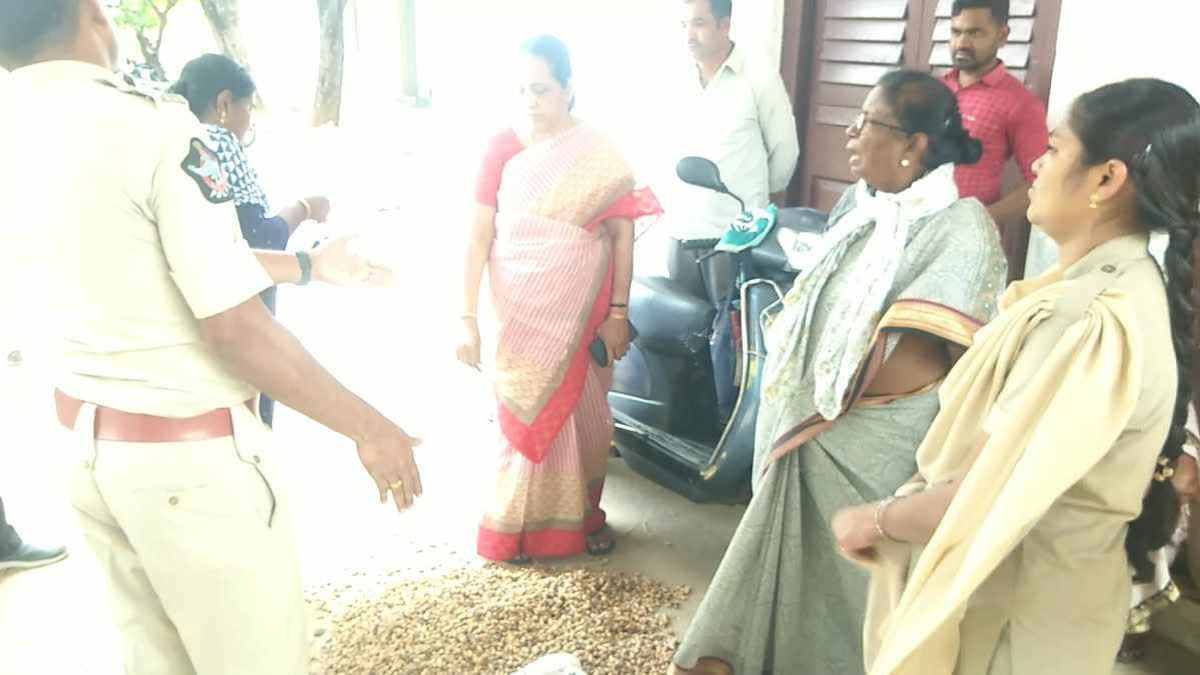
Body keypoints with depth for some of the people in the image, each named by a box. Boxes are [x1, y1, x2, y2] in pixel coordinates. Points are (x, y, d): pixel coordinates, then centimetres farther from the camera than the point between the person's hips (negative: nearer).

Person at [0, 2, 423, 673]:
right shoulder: (152, 124, -21)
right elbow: (237, 331, -22)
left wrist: (309, 264, 20)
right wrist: (368, 427, -11)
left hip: (85, 441, 8)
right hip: (191, 455, -8)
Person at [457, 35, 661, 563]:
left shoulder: (598, 153, -3)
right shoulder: (502, 148, -4)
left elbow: (622, 234, -1)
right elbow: (479, 237, -6)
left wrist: (618, 312, -5)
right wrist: (468, 317, -10)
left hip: (582, 312, 0)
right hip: (523, 315, 0)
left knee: (584, 415, 11)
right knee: (527, 417, 8)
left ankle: (585, 515, 32)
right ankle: (521, 526, 25)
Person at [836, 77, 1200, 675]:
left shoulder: (1096, 325, -29)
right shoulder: (1116, 283, 2)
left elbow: (983, 499, -29)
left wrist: (875, 521, -12)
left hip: (1018, 607, -8)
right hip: (1026, 578, 8)